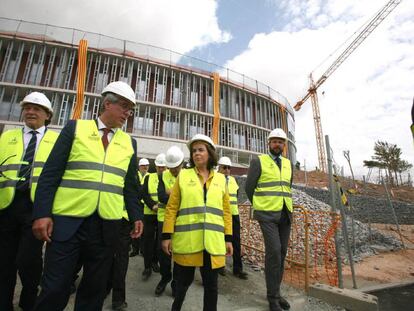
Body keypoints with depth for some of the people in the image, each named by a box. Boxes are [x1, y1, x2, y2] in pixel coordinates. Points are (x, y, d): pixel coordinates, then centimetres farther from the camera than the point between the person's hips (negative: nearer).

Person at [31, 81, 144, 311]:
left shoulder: (129, 142, 10)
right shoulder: (75, 128, 3)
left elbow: (131, 185, 11)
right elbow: (51, 173, -1)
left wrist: (136, 216, 3)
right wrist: (42, 213, -8)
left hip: (107, 227, 3)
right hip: (67, 222, -2)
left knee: (94, 291, 14)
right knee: (55, 290, 7)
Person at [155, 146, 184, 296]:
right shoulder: (162, 176, 1)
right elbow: (161, 196, -10)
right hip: (164, 217, 2)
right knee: (162, 249, 5)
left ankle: (176, 282, 29)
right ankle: (165, 277, 33)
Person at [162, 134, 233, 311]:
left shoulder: (220, 179, 8)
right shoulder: (183, 175, 3)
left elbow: (226, 211, 9)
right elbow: (171, 208, 1)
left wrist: (228, 238, 5)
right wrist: (167, 236, -4)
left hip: (213, 241, 1)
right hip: (186, 240, -1)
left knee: (211, 283, 11)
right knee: (183, 281, 14)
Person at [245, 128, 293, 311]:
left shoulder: (288, 164, 13)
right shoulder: (258, 161, -4)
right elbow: (249, 187, -2)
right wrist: (259, 207, 5)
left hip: (285, 215, 6)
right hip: (267, 215, -5)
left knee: (281, 253, 10)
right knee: (274, 251, -12)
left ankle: (275, 292, 26)